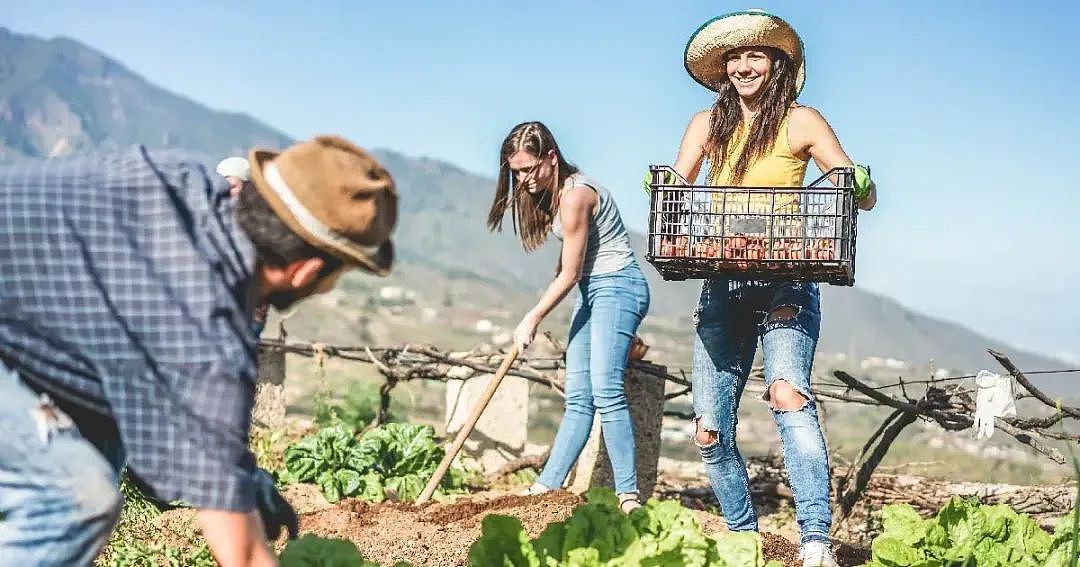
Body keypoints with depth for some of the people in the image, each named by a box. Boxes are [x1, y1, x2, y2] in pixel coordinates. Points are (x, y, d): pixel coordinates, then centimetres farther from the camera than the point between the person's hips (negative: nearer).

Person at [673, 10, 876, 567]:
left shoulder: (800, 122, 2)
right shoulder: (708, 125, 12)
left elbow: (865, 197, 0)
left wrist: (859, 185, -24)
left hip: (785, 285, -4)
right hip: (722, 287, 4)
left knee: (787, 392, -29)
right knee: (710, 430, 1)